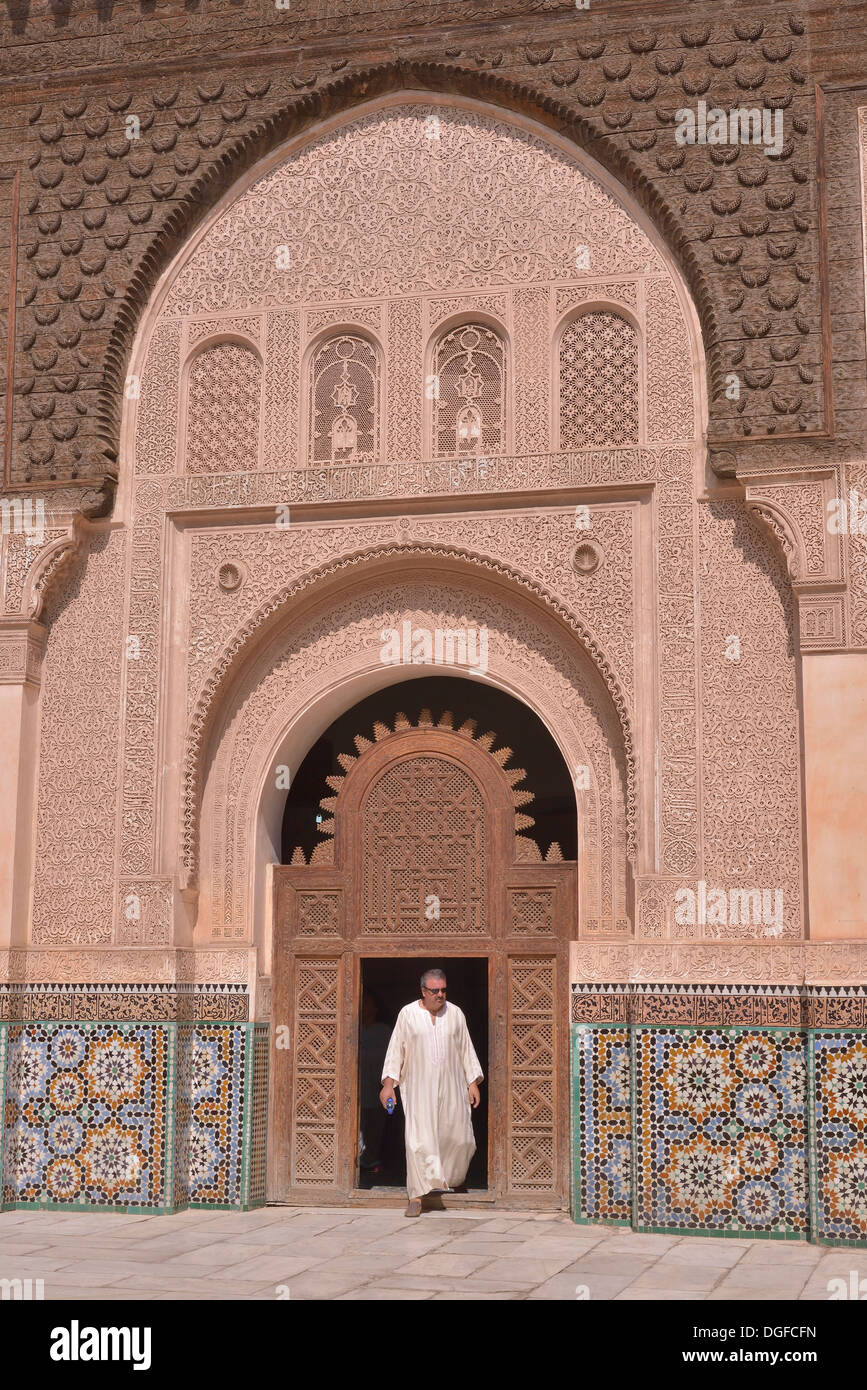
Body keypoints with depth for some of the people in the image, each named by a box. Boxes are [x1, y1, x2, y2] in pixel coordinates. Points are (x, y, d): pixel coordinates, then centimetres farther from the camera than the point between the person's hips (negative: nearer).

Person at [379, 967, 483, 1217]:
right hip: (419, 1087, -2)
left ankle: (447, 1180, 28)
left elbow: (466, 1050, 12)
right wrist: (388, 1083, -3)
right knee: (419, 1138, -11)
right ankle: (416, 1194, -9)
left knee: (458, 1138, 0)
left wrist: (473, 1082, 7)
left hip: (451, 1087, 2)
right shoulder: (407, 1014, 1)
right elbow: (395, 1049, 4)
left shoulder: (455, 1014, 6)